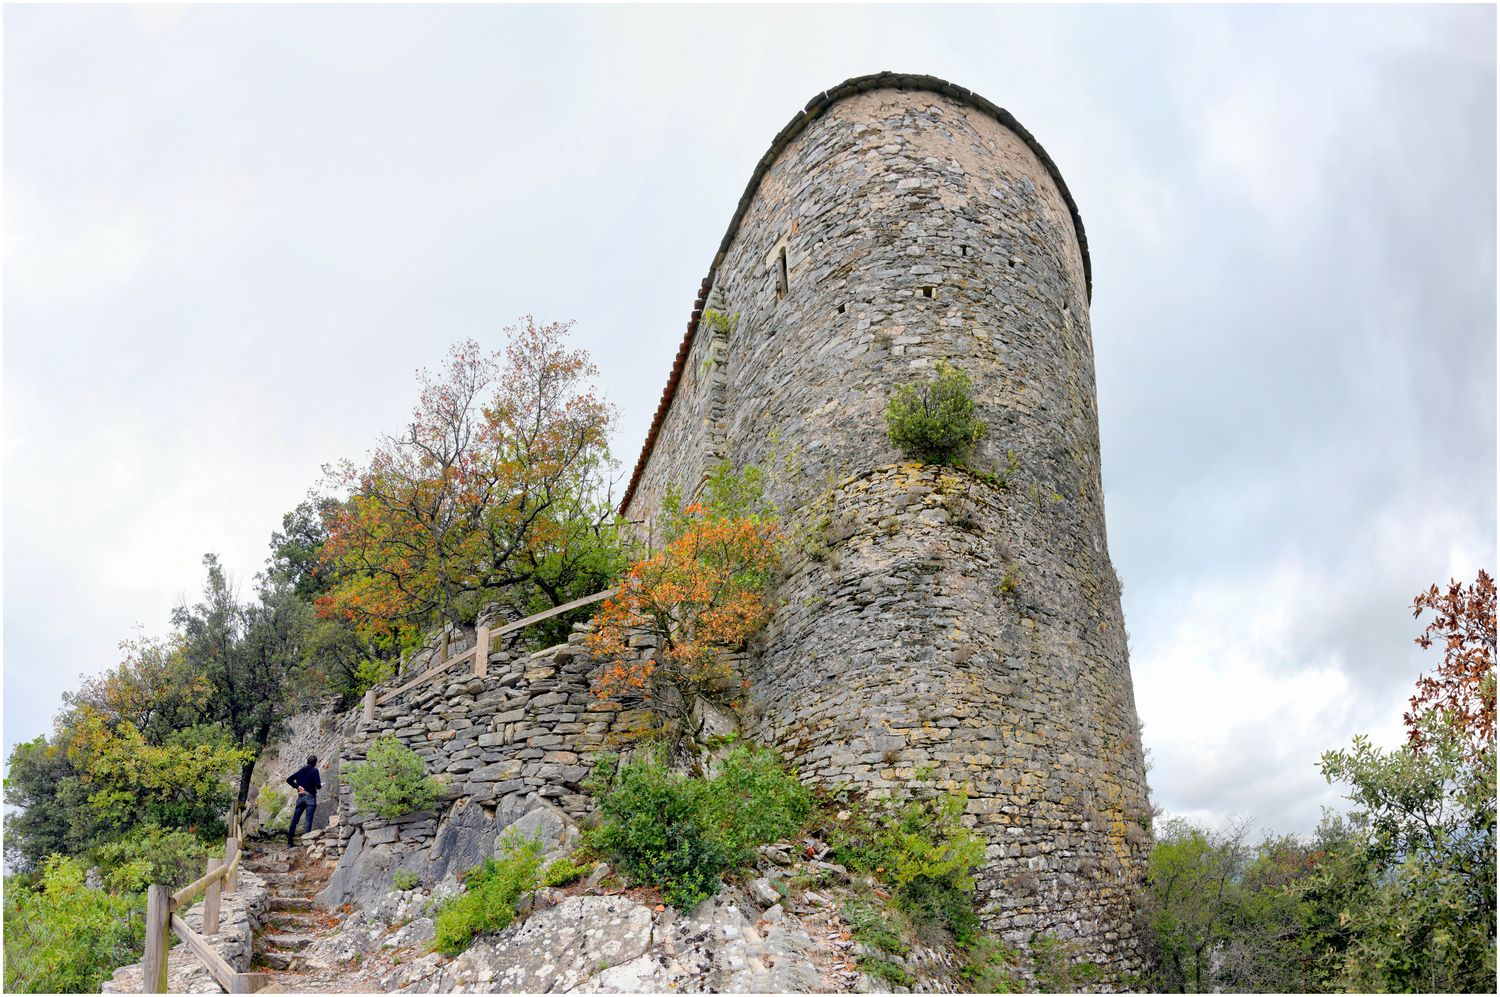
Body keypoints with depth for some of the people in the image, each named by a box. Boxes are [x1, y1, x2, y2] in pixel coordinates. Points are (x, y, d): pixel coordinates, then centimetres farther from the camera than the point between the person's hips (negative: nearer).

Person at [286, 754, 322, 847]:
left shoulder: (300, 770, 11)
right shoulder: (314, 770, -7)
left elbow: (288, 779, 12)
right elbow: (317, 785, -14)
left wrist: (296, 786, 9)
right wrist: (320, 786, 7)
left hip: (300, 797, 5)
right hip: (310, 797, -5)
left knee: (294, 820, 9)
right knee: (309, 821, -4)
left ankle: (289, 842, 12)